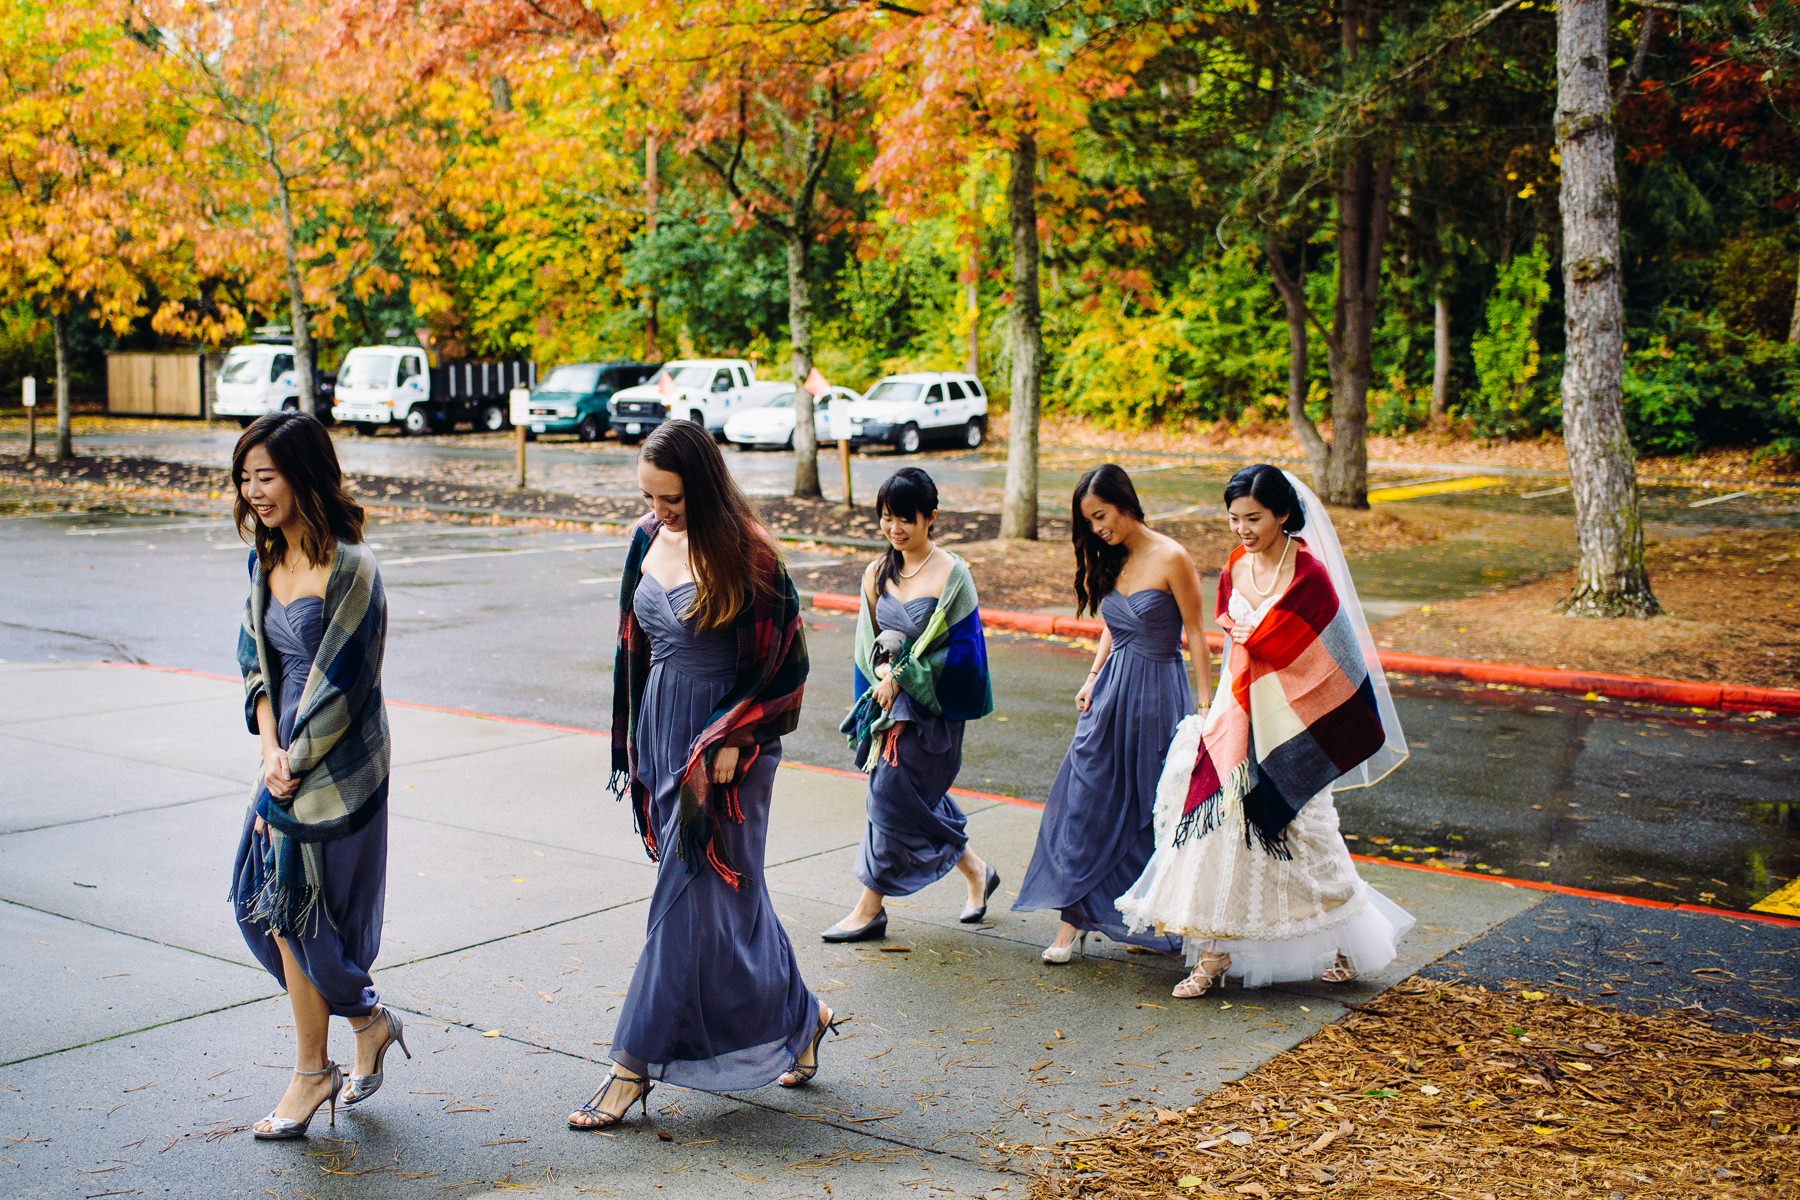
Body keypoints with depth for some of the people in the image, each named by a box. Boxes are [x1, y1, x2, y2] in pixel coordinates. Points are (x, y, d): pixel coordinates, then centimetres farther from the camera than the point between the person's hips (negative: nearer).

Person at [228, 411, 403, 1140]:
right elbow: (257, 661, 8)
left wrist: (291, 769, -12)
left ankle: (313, 1072, 20)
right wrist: (271, 749, -6)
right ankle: (368, 1018, 29)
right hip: (290, 755, 8)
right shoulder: (266, 561, 6)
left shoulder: (349, 571, -19)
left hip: (337, 766, -8)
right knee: (268, 904, 10)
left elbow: (339, 683, -17)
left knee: (296, 911, 1)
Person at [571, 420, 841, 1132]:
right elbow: (633, 651, 13)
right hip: (662, 735, 7)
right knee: (729, 890, 14)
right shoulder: (648, 541, 5)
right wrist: (630, 751, 13)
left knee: (690, 899, -3)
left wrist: (731, 741, -16)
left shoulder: (745, 553, -14)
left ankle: (635, 1064, 4)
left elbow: (783, 660, -11)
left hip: (724, 743, -7)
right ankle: (799, 1017, 31)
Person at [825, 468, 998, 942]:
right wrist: (885, 672, -10)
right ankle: (976, 871, 31)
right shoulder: (878, 573, 7)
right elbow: (868, 641, 11)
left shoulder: (951, 574, -10)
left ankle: (870, 908, 4)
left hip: (930, 704, -6)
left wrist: (903, 676, -15)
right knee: (916, 798, 10)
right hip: (887, 700, 6)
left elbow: (961, 649, -12)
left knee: (893, 794, -7)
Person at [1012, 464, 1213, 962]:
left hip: (1157, 693, -6)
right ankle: (1076, 915, 9)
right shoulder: (1111, 561, 6)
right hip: (1111, 691, 6)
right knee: (1086, 800, 2)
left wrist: (1205, 705, -9)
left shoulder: (1171, 558, -13)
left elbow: (1196, 635, -9)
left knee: (1155, 813, 6)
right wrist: (1093, 678, 5)